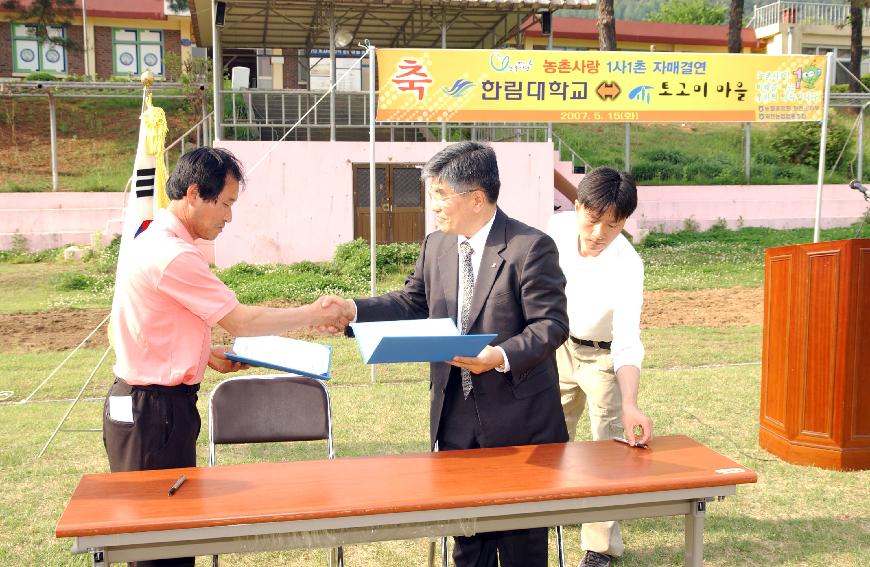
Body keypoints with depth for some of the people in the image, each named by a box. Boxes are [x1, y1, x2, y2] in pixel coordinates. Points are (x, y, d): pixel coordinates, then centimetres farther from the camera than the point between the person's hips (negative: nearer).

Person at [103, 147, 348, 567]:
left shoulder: (154, 241, 11)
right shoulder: (173, 255, -21)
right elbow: (240, 321, -18)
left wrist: (207, 356, 10)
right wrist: (312, 315, -7)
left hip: (148, 405, 10)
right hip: (153, 411, -10)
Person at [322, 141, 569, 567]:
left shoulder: (531, 247, -14)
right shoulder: (435, 246, 6)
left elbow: (551, 325, -15)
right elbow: (411, 304, 13)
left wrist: (501, 356, -29)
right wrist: (353, 310, 0)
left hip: (517, 416, -5)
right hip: (455, 413, 6)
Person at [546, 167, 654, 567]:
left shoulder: (627, 266, -33)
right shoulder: (559, 226, -21)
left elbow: (627, 343, -39)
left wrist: (630, 406, -52)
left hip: (603, 356, -5)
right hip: (562, 344, 5)